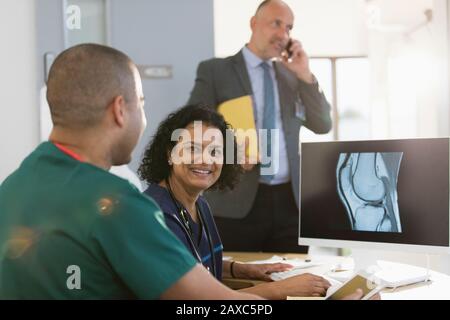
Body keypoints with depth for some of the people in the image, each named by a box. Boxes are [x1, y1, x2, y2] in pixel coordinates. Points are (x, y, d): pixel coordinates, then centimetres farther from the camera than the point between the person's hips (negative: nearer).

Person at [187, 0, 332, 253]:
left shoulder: (291, 76, 15)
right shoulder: (214, 70, 3)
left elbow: (323, 126, 9)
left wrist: (305, 75, 0)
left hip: (290, 201, 4)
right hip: (237, 202, -4)